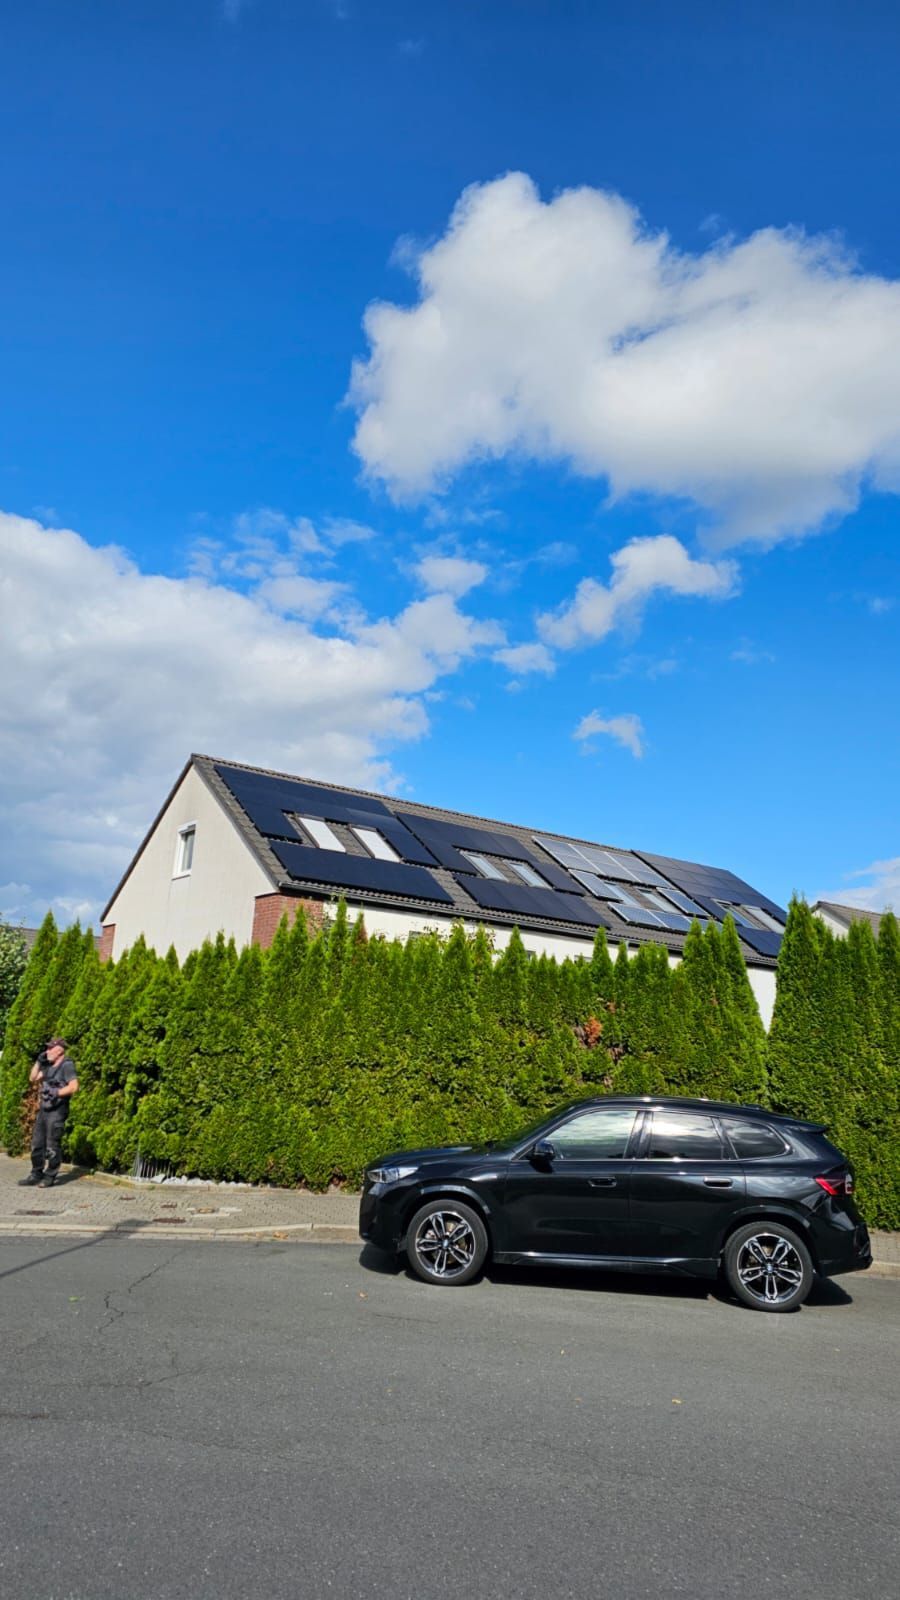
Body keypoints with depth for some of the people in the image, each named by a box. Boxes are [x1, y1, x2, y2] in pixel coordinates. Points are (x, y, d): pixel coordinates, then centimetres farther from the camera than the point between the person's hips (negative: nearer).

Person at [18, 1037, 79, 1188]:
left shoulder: (67, 1065, -10)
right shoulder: (49, 1066, 15)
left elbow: (74, 1087, -18)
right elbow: (32, 1079, 20)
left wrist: (56, 1093, -22)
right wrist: (39, 1061, 12)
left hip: (57, 1111, -8)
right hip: (43, 1109, 8)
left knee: (52, 1146, -4)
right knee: (37, 1143, 10)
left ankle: (50, 1177, 5)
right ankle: (36, 1174, 20)